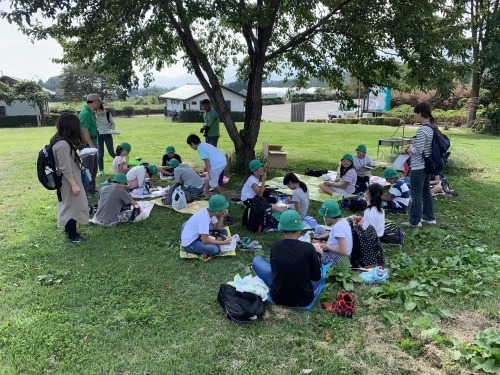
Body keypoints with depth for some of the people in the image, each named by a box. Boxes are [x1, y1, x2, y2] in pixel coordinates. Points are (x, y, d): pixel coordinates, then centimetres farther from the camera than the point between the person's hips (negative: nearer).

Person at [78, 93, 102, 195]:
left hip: (92, 144, 11)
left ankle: (91, 190, 28)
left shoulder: (90, 113, 14)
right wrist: (91, 145, -25)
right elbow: (84, 131, -23)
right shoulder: (85, 113, -17)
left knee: (93, 168, 17)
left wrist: (95, 144, 23)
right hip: (87, 145, -11)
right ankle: (84, 192, -1)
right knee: (87, 169, -7)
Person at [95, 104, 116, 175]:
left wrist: (113, 130, -9)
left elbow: (112, 123, 7)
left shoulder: (108, 114, -8)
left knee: (111, 152, -5)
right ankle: (101, 170, 14)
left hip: (107, 135, 0)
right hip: (98, 135, 0)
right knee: (100, 154, 1)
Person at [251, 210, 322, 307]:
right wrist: (317, 254, 10)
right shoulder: (308, 248, -17)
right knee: (319, 265, 27)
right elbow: (316, 277, -5)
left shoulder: (274, 246, -11)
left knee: (256, 260, 16)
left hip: (278, 297, -2)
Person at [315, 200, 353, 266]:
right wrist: (328, 235, 9)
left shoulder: (338, 227, -27)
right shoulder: (342, 221, -1)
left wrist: (327, 247, -18)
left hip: (337, 260, -9)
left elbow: (343, 251, -29)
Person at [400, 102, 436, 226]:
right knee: (426, 192, 19)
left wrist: (407, 150, -6)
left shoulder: (422, 130, -21)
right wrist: (412, 146, 12)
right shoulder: (433, 128, 7)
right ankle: (429, 217, 29)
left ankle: (415, 221, 8)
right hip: (428, 165, 9)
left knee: (416, 194, 0)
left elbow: (418, 150, -22)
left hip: (418, 167, -9)